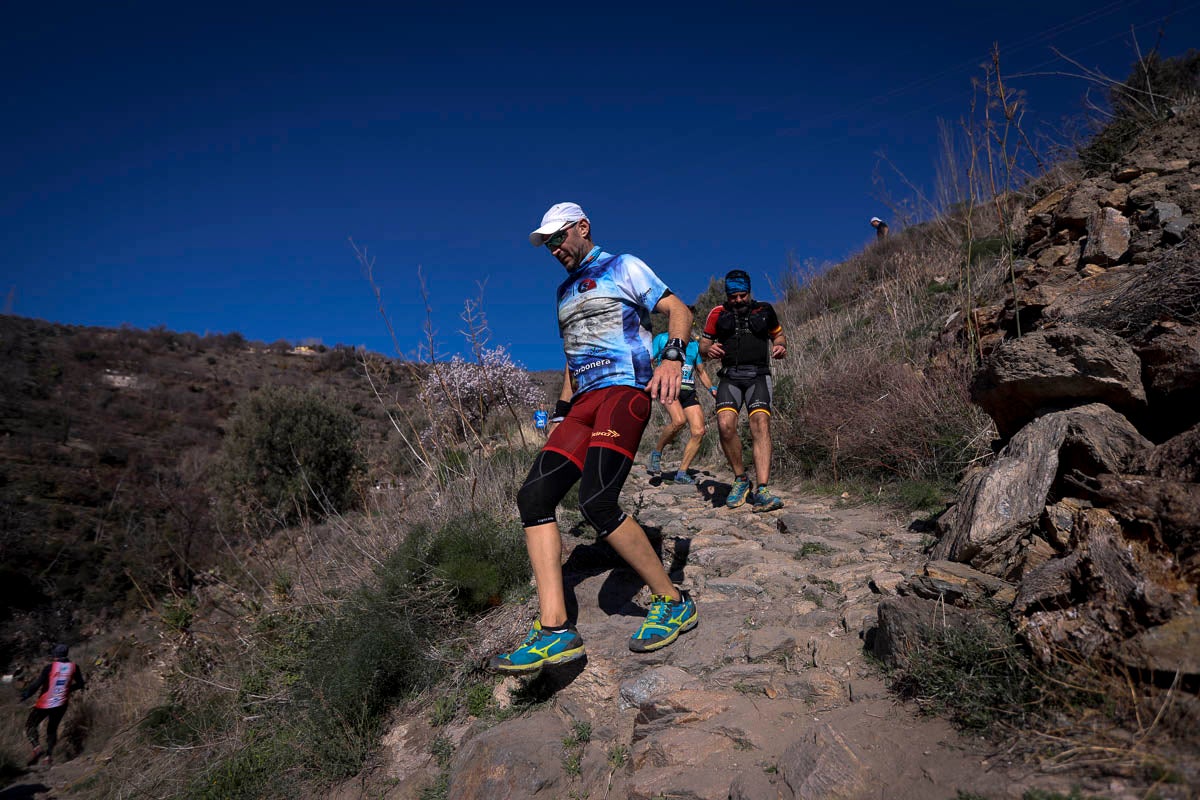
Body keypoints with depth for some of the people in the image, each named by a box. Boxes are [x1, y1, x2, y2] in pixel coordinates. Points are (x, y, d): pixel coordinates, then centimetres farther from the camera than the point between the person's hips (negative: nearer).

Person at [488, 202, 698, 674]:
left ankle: (673, 603, -9)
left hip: (625, 391, -7)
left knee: (597, 501, -27)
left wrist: (673, 357, -21)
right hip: (584, 403, 8)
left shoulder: (623, 267, 7)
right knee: (534, 496, -12)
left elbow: (679, 310, -2)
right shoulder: (565, 292, 28)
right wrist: (560, 409, 24)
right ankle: (555, 632, -14)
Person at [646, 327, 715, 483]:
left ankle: (682, 473, 1)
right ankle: (656, 452, -7)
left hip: (689, 391, 5)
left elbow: (701, 371, 24)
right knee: (679, 420, -31)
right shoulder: (662, 338, 7)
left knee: (699, 431, -10)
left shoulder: (695, 343, 19)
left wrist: (711, 388, 9)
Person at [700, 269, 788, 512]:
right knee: (725, 424, -23)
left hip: (758, 376, 0)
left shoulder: (764, 310, 10)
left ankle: (761, 491, -26)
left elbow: (778, 335, 23)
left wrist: (781, 347, -1)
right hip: (730, 376, 1)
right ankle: (740, 479, -1)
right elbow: (703, 345, 15)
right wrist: (708, 350, -9)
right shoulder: (718, 314, 10)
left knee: (761, 424, -22)